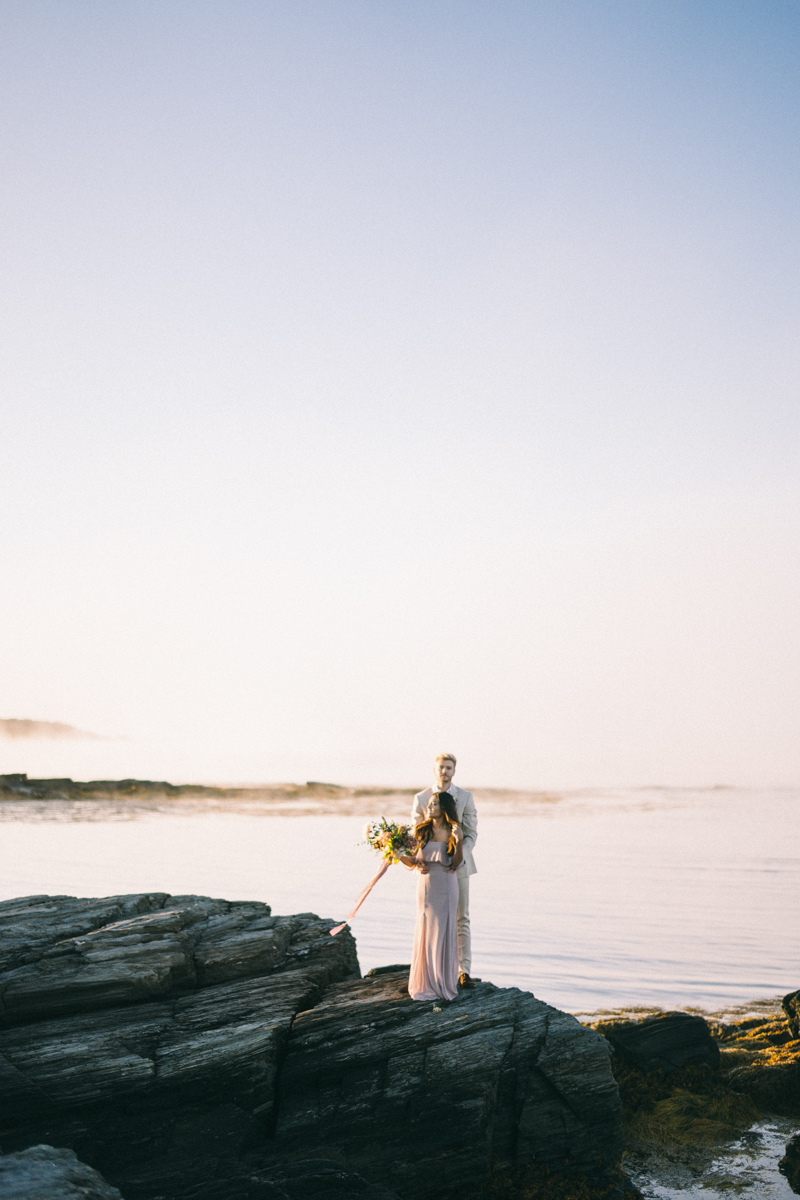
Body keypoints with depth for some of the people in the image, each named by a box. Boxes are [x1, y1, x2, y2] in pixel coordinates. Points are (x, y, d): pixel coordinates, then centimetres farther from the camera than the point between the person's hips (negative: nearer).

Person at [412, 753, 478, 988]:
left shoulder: (465, 797, -1)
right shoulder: (421, 798, -1)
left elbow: (471, 834, -2)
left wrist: (459, 856, -18)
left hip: (458, 865, 0)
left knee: (461, 919, 1)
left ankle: (464, 971, 6)